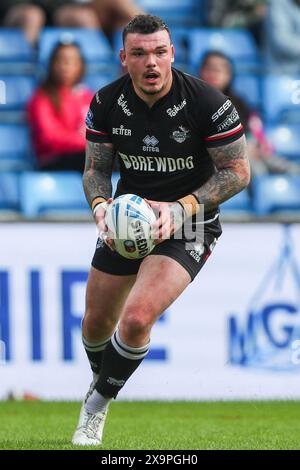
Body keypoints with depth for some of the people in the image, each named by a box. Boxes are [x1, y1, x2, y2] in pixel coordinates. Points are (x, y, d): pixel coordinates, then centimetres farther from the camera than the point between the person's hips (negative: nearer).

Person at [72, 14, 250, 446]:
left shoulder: (208, 103, -20)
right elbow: (96, 168, 3)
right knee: (96, 324, 11)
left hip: (188, 226, -4)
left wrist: (182, 209, -24)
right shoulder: (106, 103, -8)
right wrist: (100, 206, -19)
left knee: (137, 318, -23)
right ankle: (101, 380, 47)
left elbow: (237, 172, -13)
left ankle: (96, 407, 1)